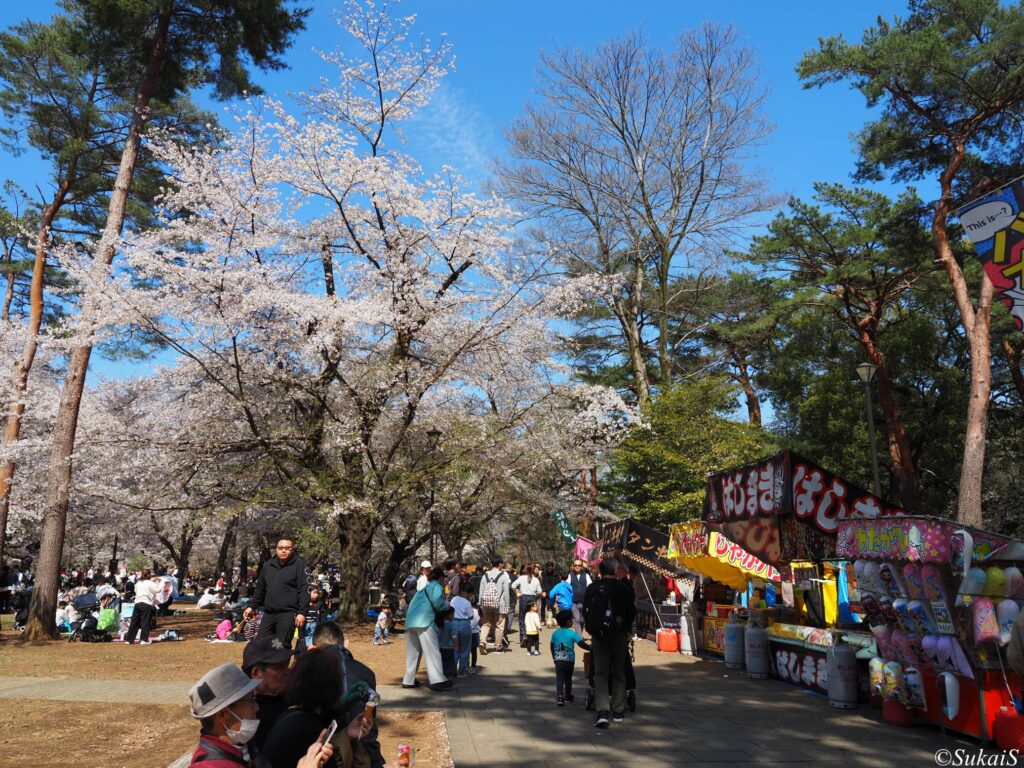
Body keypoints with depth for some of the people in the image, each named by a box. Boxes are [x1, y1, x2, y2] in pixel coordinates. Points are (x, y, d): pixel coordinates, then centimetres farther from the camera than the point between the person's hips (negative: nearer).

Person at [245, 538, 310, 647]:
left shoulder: (299, 564, -6)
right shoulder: (268, 564, 12)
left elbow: (304, 590, -11)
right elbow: (260, 588, 22)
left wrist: (302, 612, -19)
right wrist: (252, 606, 15)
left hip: (288, 613, -6)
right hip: (268, 613, 6)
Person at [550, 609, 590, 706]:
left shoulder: (555, 633, 2)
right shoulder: (572, 633, -9)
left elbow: (552, 647, 10)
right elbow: (581, 643, -16)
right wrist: (590, 647, -6)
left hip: (558, 660, 1)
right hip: (570, 660, -1)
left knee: (559, 679, -3)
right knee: (568, 678, 19)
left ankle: (560, 696, -20)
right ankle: (568, 695, 32)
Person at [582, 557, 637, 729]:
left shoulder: (592, 588, -1)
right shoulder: (625, 588, -5)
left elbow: (586, 612, 3)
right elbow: (632, 612, 1)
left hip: (599, 636, 0)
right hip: (619, 635, 0)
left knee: (600, 673, 2)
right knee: (619, 673, 14)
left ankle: (602, 711, -13)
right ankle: (618, 711, 18)